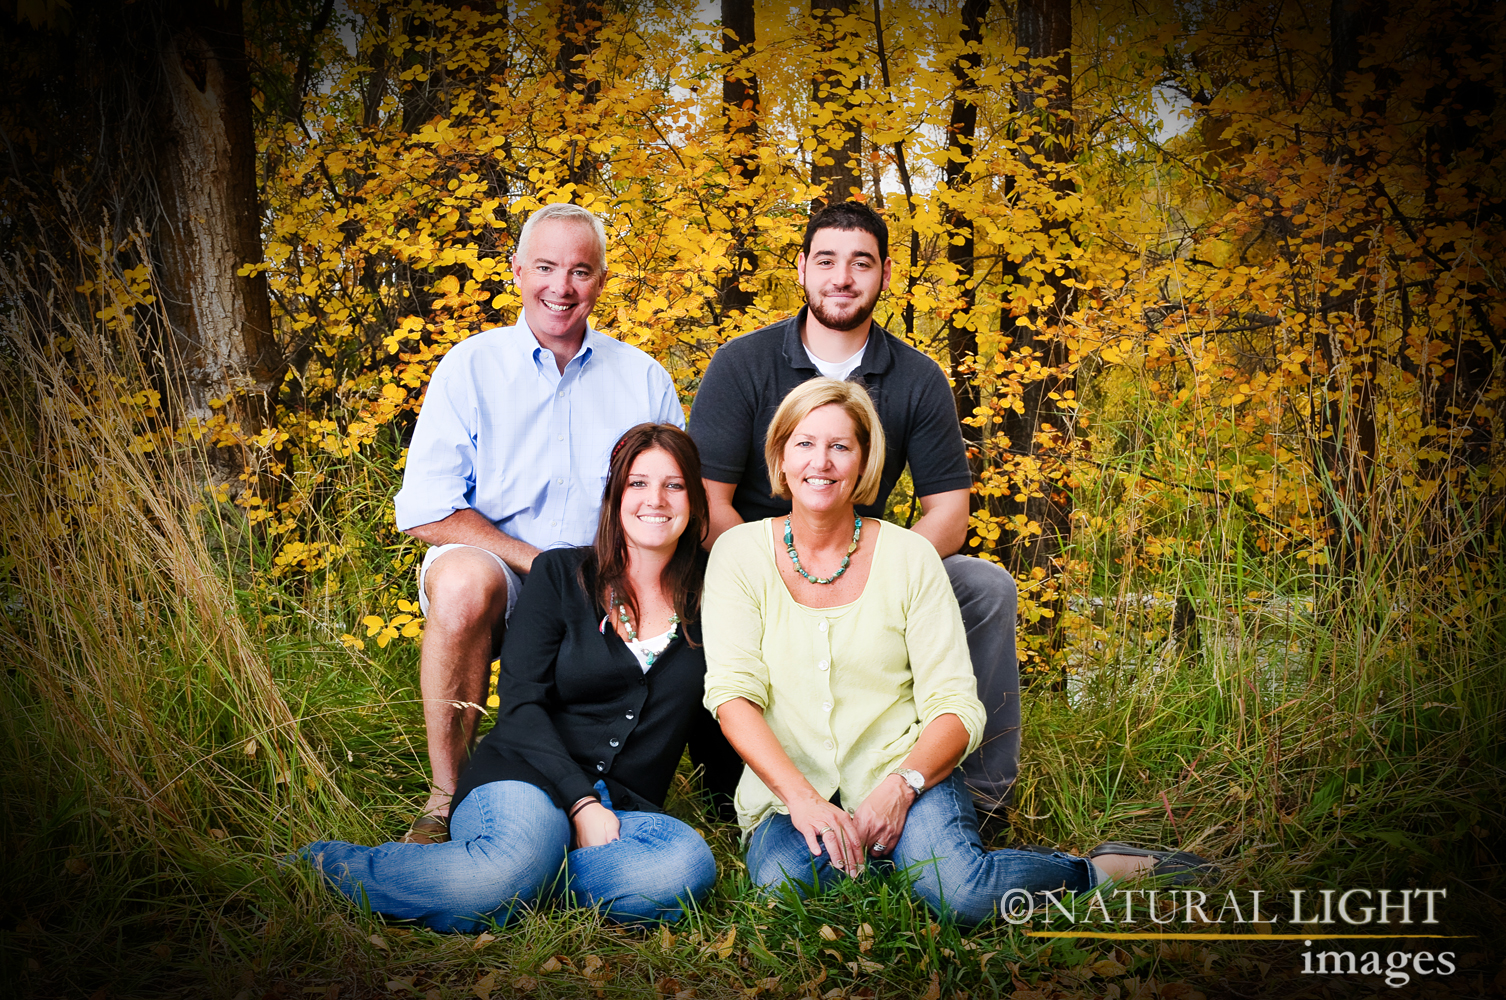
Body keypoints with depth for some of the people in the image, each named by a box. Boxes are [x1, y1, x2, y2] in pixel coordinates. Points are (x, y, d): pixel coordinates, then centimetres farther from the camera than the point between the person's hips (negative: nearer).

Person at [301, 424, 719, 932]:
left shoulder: (707, 600, 11)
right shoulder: (560, 575, 6)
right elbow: (521, 705, -2)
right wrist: (581, 802, -14)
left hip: (626, 808, 2)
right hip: (527, 781, -2)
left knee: (688, 864, -35)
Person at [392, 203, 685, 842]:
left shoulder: (644, 379, 10)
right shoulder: (470, 368, 3)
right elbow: (425, 511, -5)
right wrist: (541, 563, -16)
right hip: (495, 567, -2)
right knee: (464, 580, -36)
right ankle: (446, 797, -20)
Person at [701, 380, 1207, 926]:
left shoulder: (910, 557, 1)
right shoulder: (740, 553, 1)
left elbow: (957, 709, -2)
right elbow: (732, 694, -9)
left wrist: (901, 786, -22)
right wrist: (800, 799, -24)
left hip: (903, 771, 0)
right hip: (786, 790, 1)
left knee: (960, 894, -30)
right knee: (783, 883, -34)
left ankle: (1096, 871, -2)